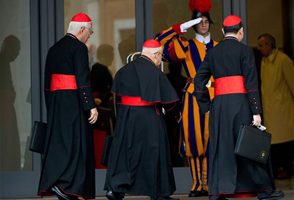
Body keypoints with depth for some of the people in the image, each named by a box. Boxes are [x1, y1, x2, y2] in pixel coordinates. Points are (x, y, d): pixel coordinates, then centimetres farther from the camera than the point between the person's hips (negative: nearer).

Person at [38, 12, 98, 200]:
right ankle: (65, 184, -16)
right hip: (73, 101, -8)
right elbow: (83, 79, -16)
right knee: (75, 142, -6)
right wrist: (91, 106, -16)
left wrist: (51, 107, 21)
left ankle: (50, 183, 11)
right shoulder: (79, 47, -9)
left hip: (54, 101, 8)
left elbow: (48, 80, 17)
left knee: (57, 142, 10)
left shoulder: (54, 49, 15)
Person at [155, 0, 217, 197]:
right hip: (193, 97, -2)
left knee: (211, 140, -4)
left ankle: (210, 184, -2)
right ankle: (198, 184, 1)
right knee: (194, 138, -4)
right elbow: (160, 40, -1)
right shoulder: (186, 46, 7)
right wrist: (182, 27, -4)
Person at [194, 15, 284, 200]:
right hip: (240, 102, -4)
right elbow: (251, 83, -9)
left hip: (218, 104, 4)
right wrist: (256, 112, -10)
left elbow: (199, 80, 9)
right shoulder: (244, 51, -3)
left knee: (220, 147, 8)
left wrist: (206, 107, 15)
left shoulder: (212, 53, 11)